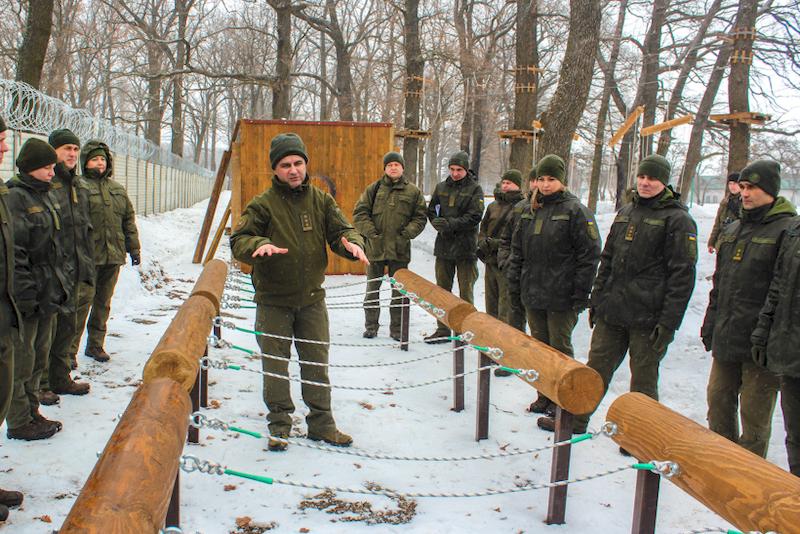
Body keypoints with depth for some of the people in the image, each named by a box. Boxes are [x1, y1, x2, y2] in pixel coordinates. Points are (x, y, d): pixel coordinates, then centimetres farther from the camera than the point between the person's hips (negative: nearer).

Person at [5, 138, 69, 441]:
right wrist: (25, 295, -20)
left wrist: (59, 285, 17)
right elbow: (14, 252, -19)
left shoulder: (46, 196, 14)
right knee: (22, 358, 1)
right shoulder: (15, 197, -13)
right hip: (27, 295, -9)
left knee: (39, 356, 16)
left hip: (48, 292, 9)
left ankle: (31, 413, 29)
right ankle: (19, 422, 12)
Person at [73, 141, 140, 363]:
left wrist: (134, 248, 15)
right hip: (88, 256, -6)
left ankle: (96, 345, 24)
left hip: (113, 255, 6)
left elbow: (129, 220, 20)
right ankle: (69, 348, 0)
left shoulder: (118, 190, 16)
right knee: (83, 300, -8)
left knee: (103, 302, 13)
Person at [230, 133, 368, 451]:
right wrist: (259, 245, -33)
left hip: (312, 298, 3)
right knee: (275, 365, 7)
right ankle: (279, 424, 22)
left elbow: (340, 231, 1)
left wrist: (352, 244, -22)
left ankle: (321, 423, 23)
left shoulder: (321, 200, 2)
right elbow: (238, 240, -11)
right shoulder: (263, 204, -9)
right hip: (273, 301, -2)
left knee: (317, 363, 10)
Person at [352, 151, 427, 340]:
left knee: (399, 291, 7)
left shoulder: (413, 192, 5)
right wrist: (371, 232, -10)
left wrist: (407, 233, -9)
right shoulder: (373, 189, 4)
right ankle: (371, 326, 22)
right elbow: (359, 213, 2)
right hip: (375, 247, 0)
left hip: (400, 249, 0)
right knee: (372, 289, 10)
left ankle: (397, 329, 17)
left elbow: (420, 217, 6)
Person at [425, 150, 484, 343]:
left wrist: (451, 223, -22)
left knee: (466, 291, 2)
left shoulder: (474, 189, -3)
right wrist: (438, 224, -12)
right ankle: (443, 330, 20)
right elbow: (431, 210, 9)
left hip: (466, 247, -5)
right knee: (442, 289, 11)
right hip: (444, 244, 5)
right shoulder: (441, 187, 10)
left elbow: (475, 216, -12)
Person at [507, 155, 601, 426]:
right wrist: (514, 284, 10)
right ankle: (545, 396, 30)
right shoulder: (530, 211, 11)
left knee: (560, 350, 1)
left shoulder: (575, 210, -8)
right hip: (533, 293, 6)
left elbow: (589, 254, -11)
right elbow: (517, 250, 17)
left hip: (561, 297, -6)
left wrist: (580, 295, -14)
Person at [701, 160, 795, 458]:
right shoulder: (732, 231, 14)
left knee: (754, 416, 4)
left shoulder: (788, 231, -10)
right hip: (726, 339, 7)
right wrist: (710, 328, 17)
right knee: (718, 402, 16)